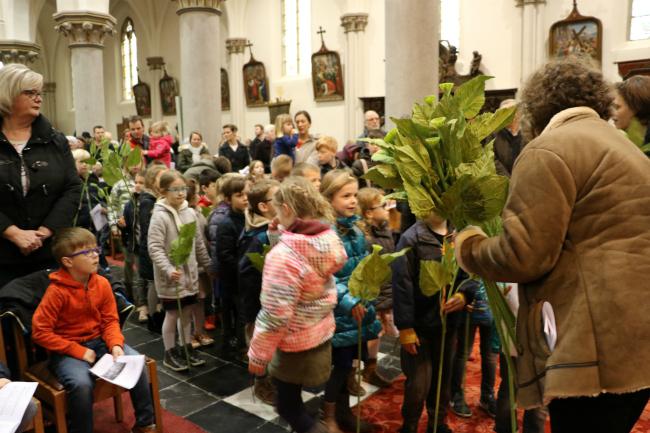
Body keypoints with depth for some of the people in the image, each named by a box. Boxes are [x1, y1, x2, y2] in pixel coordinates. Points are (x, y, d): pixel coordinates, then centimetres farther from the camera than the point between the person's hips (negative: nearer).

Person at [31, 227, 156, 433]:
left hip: (99, 341, 5)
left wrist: (116, 345, -17)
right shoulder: (57, 291, -19)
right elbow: (40, 332, -18)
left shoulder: (102, 283, -3)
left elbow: (110, 320, 2)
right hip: (68, 350, -5)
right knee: (82, 383, -33)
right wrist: (79, 351, -19)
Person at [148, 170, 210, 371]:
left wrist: (208, 265, 14)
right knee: (172, 314, 6)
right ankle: (170, 353, 23)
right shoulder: (160, 216, -15)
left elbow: (199, 243, 12)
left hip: (190, 273, 6)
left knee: (187, 312, 15)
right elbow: (154, 248, -20)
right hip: (171, 276, -6)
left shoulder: (190, 213, 3)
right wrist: (168, 270, -29)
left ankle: (187, 348, 31)